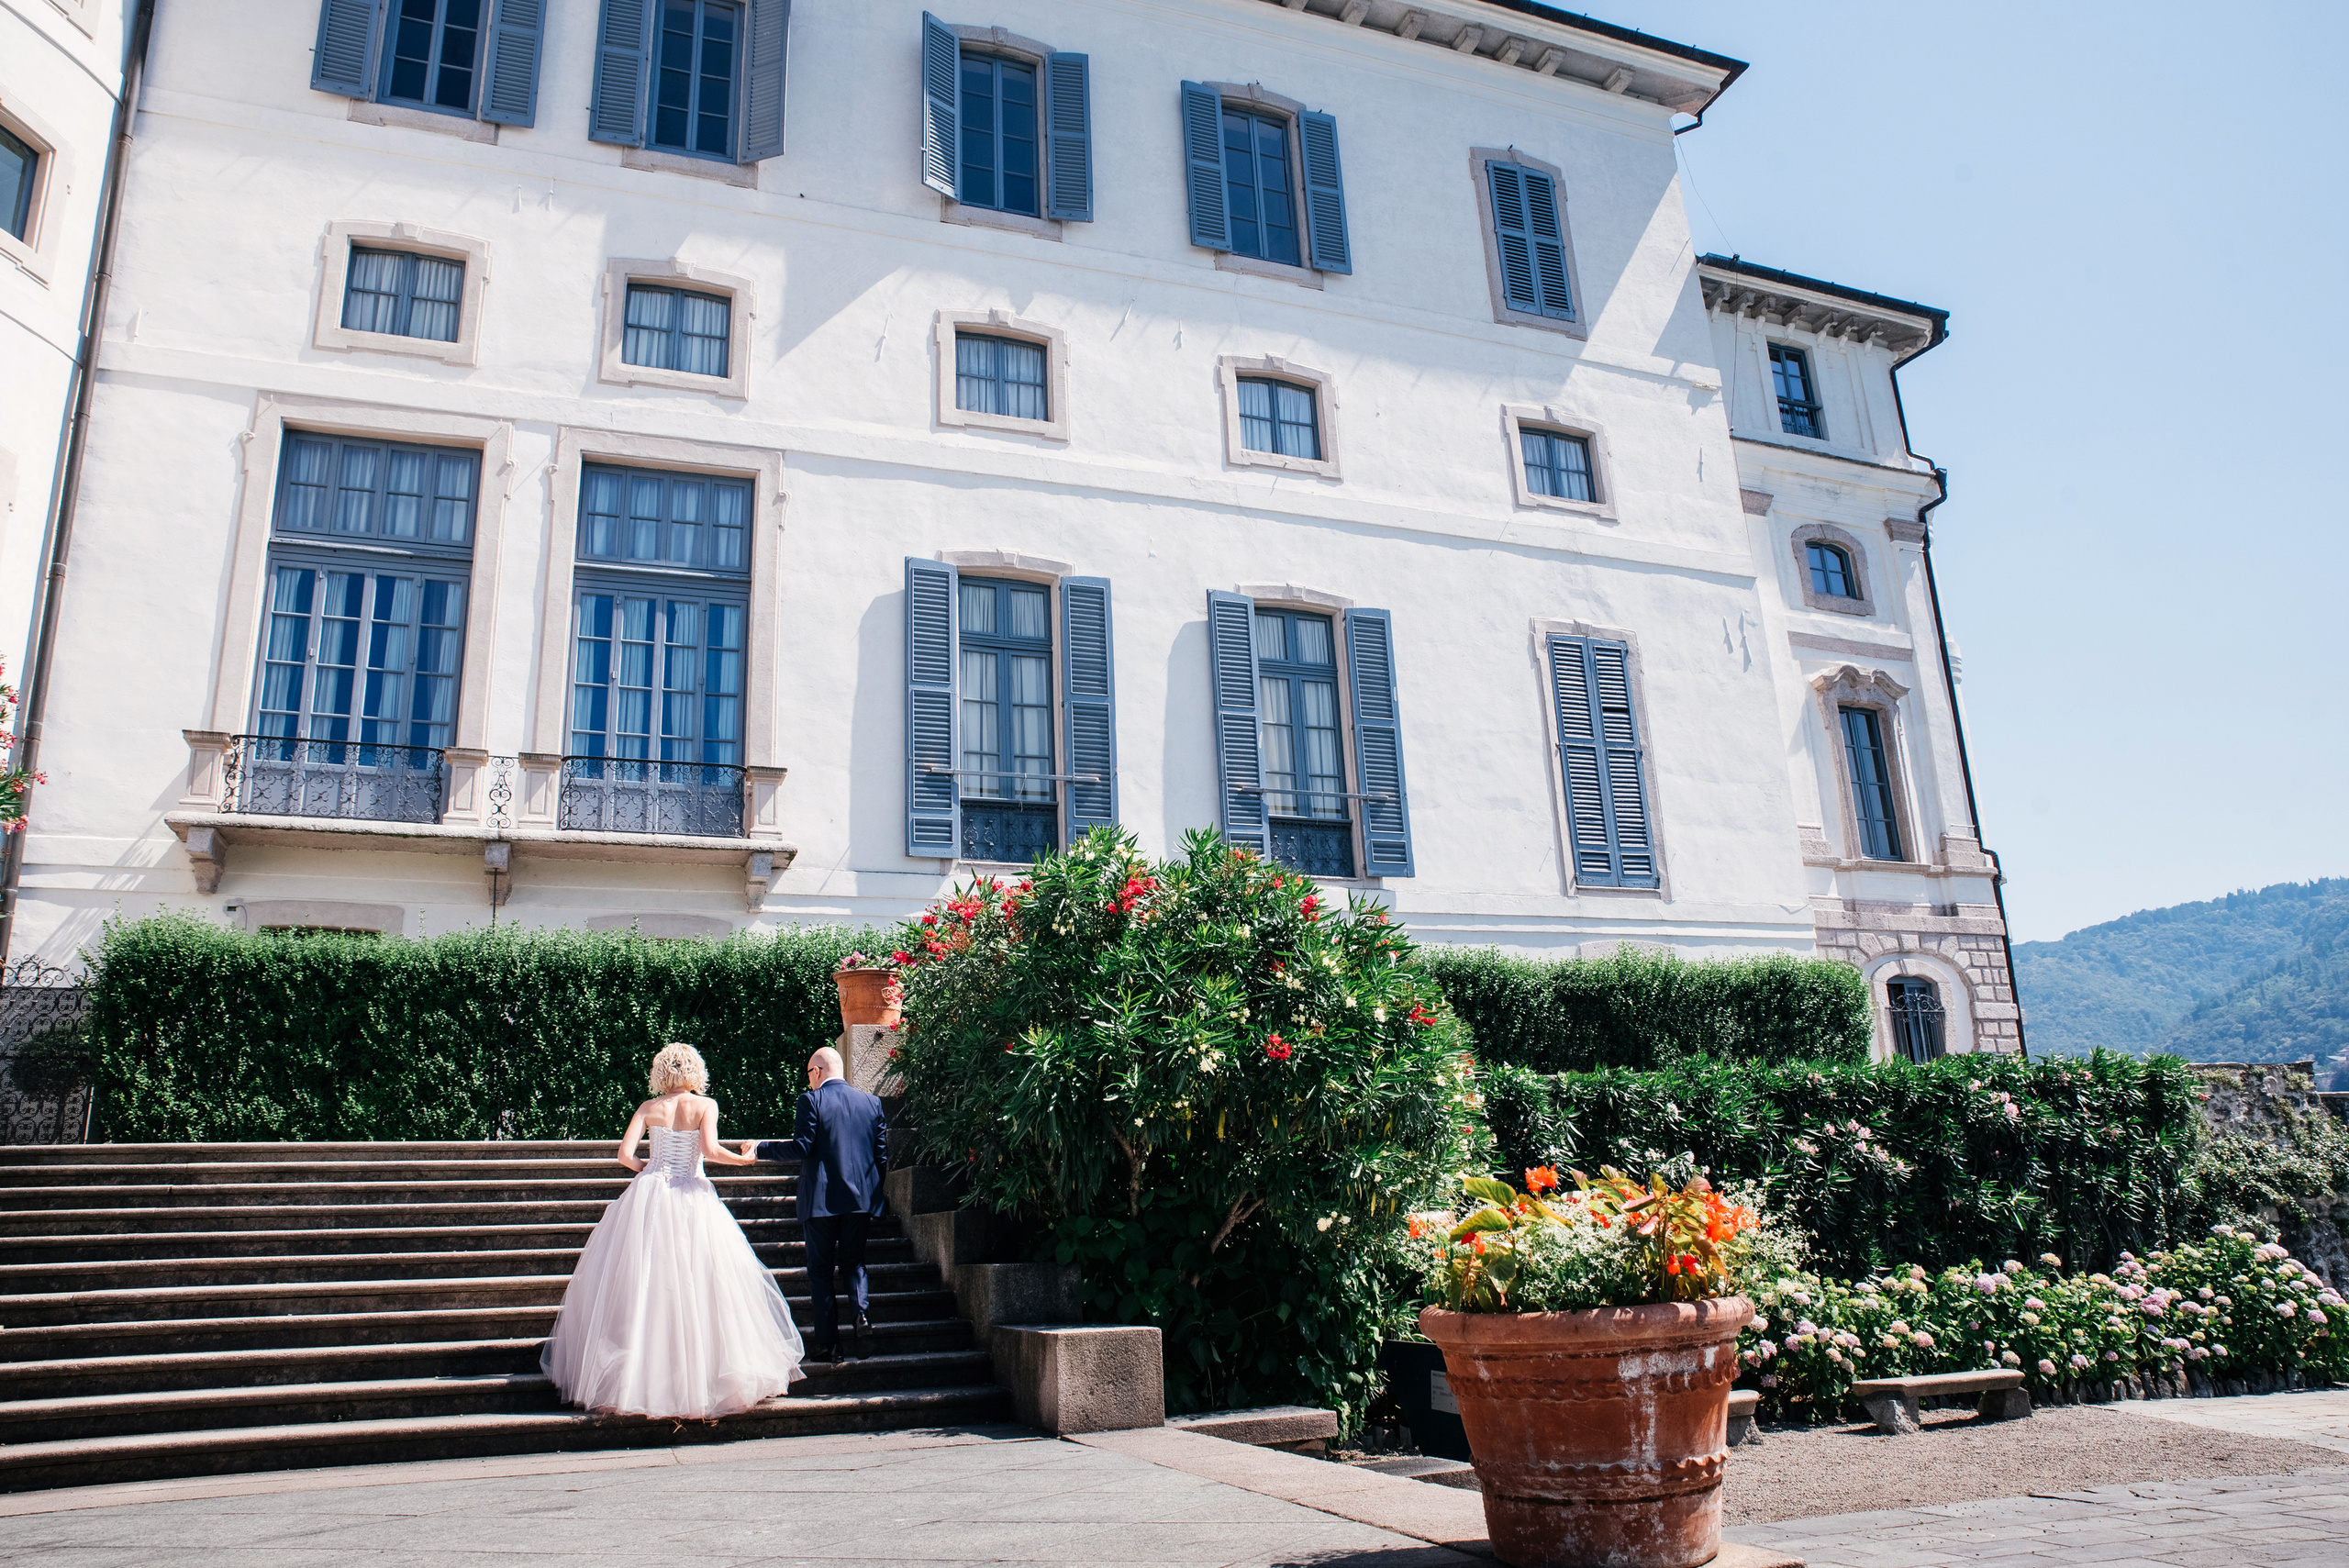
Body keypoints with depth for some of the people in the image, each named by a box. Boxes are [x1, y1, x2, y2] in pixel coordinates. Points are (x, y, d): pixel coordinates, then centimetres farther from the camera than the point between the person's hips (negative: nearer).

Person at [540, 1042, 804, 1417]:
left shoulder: (649, 1108, 5)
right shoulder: (706, 1105, -1)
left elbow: (625, 1154, -2)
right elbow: (710, 1150, -14)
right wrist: (746, 1159, 1)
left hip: (650, 1197, 2)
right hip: (693, 1200, -2)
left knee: (641, 1284, 8)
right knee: (700, 1284, 4)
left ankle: (640, 1377, 10)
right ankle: (698, 1375, 5)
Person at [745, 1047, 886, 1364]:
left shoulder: (811, 1100, -7)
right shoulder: (871, 1102, 7)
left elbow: (801, 1148, -13)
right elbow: (882, 1154, 7)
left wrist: (759, 1148, 0)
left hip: (820, 1201, -4)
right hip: (861, 1198, 4)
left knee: (820, 1270, 7)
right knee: (854, 1262, 17)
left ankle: (828, 1341, 4)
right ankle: (862, 1311, -8)